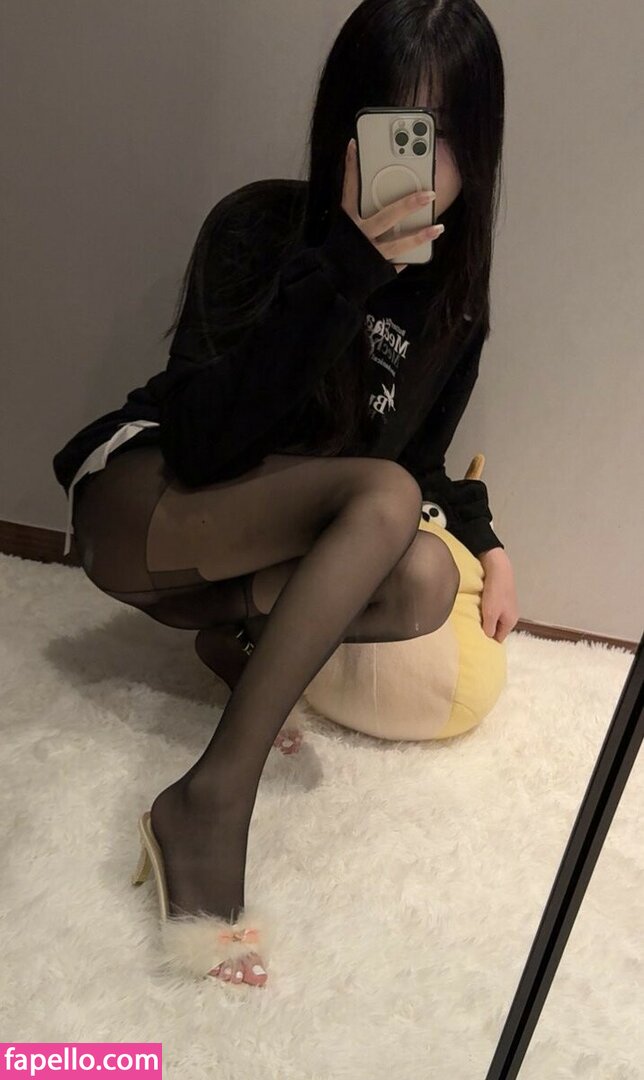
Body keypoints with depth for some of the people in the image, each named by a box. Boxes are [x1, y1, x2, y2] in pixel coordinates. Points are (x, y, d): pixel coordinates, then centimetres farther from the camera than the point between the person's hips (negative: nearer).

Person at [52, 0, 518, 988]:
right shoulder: (261, 227, -15)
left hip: (251, 546, 5)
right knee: (383, 500, -32)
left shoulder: (451, 297, 1)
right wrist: (343, 265, -32)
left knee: (426, 582, -25)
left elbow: (414, 459, 11)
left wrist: (480, 533, -8)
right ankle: (215, 797, -32)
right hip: (140, 498, -5)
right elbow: (210, 442, -26)